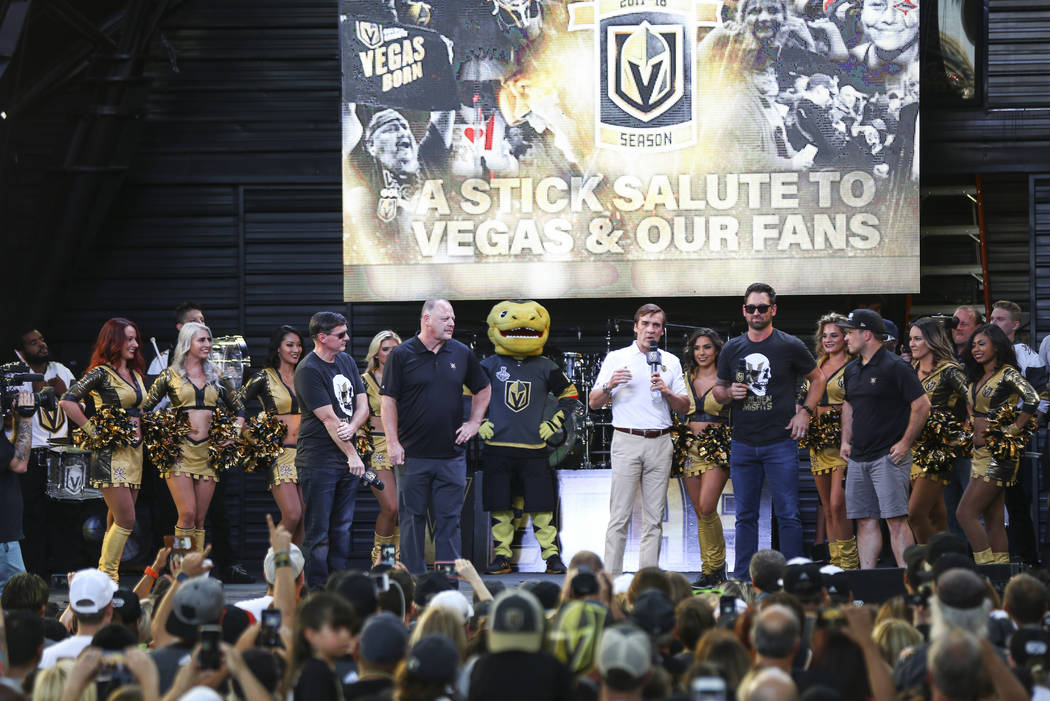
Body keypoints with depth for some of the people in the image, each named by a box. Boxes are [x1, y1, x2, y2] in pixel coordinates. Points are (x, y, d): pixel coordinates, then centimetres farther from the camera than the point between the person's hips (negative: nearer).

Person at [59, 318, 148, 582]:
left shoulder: (135, 374, 15)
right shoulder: (102, 373, -10)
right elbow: (67, 401, -19)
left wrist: (141, 430, 13)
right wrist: (92, 430, -16)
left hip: (134, 450, 8)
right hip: (112, 453, -8)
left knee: (119, 520, 9)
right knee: (126, 520, -12)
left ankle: (106, 575, 16)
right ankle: (107, 576, -6)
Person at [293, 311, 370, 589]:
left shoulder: (347, 361, 12)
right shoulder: (308, 370, -12)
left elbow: (362, 405, 10)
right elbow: (329, 418, -16)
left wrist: (351, 428, -12)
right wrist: (352, 455, -16)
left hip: (347, 460, 7)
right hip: (319, 460, -7)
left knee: (342, 528, 11)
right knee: (318, 534, -5)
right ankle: (316, 594, -2)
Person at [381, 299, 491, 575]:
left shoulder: (461, 353, 8)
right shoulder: (402, 355, -2)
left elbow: (483, 389, 22)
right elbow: (389, 400, -3)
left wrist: (474, 423, 11)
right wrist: (393, 443, -10)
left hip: (451, 454, 3)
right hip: (413, 454, -3)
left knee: (449, 518, 5)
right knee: (412, 517, 2)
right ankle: (413, 577, 9)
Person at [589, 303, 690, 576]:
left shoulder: (671, 362, 15)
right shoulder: (616, 358, 8)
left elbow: (685, 408, 12)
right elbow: (594, 402, 5)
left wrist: (667, 392, -7)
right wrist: (610, 385, -15)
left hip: (660, 443, 3)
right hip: (627, 440, -3)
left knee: (654, 518, 2)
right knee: (620, 516, -8)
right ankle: (612, 577, -8)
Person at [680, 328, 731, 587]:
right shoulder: (685, 380, 12)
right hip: (690, 447, 4)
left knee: (707, 507, -17)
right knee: (700, 512, 4)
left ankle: (716, 566, -2)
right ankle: (710, 572, 10)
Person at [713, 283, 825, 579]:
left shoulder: (790, 346, 0)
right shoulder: (732, 349, 9)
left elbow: (818, 379, 12)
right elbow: (718, 391, 17)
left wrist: (805, 412, 1)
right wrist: (729, 393, -5)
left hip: (780, 442, -3)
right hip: (742, 444, 3)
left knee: (787, 514, -4)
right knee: (745, 516, 8)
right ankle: (741, 579, 12)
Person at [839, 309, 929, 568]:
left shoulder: (895, 367, -9)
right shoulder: (852, 370, 14)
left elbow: (922, 405, -11)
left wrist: (905, 443, -12)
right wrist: (846, 441, 17)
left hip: (889, 456, -7)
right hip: (858, 459, 7)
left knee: (896, 520, -11)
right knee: (865, 521, 7)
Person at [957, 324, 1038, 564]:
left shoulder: (1007, 373, -9)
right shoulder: (978, 378, 16)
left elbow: (1032, 399, -24)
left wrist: (1013, 430, -21)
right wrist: (973, 430, 13)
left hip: (998, 453, -9)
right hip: (981, 453, 9)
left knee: (965, 513, -14)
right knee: (993, 519, 6)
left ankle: (986, 567, -13)